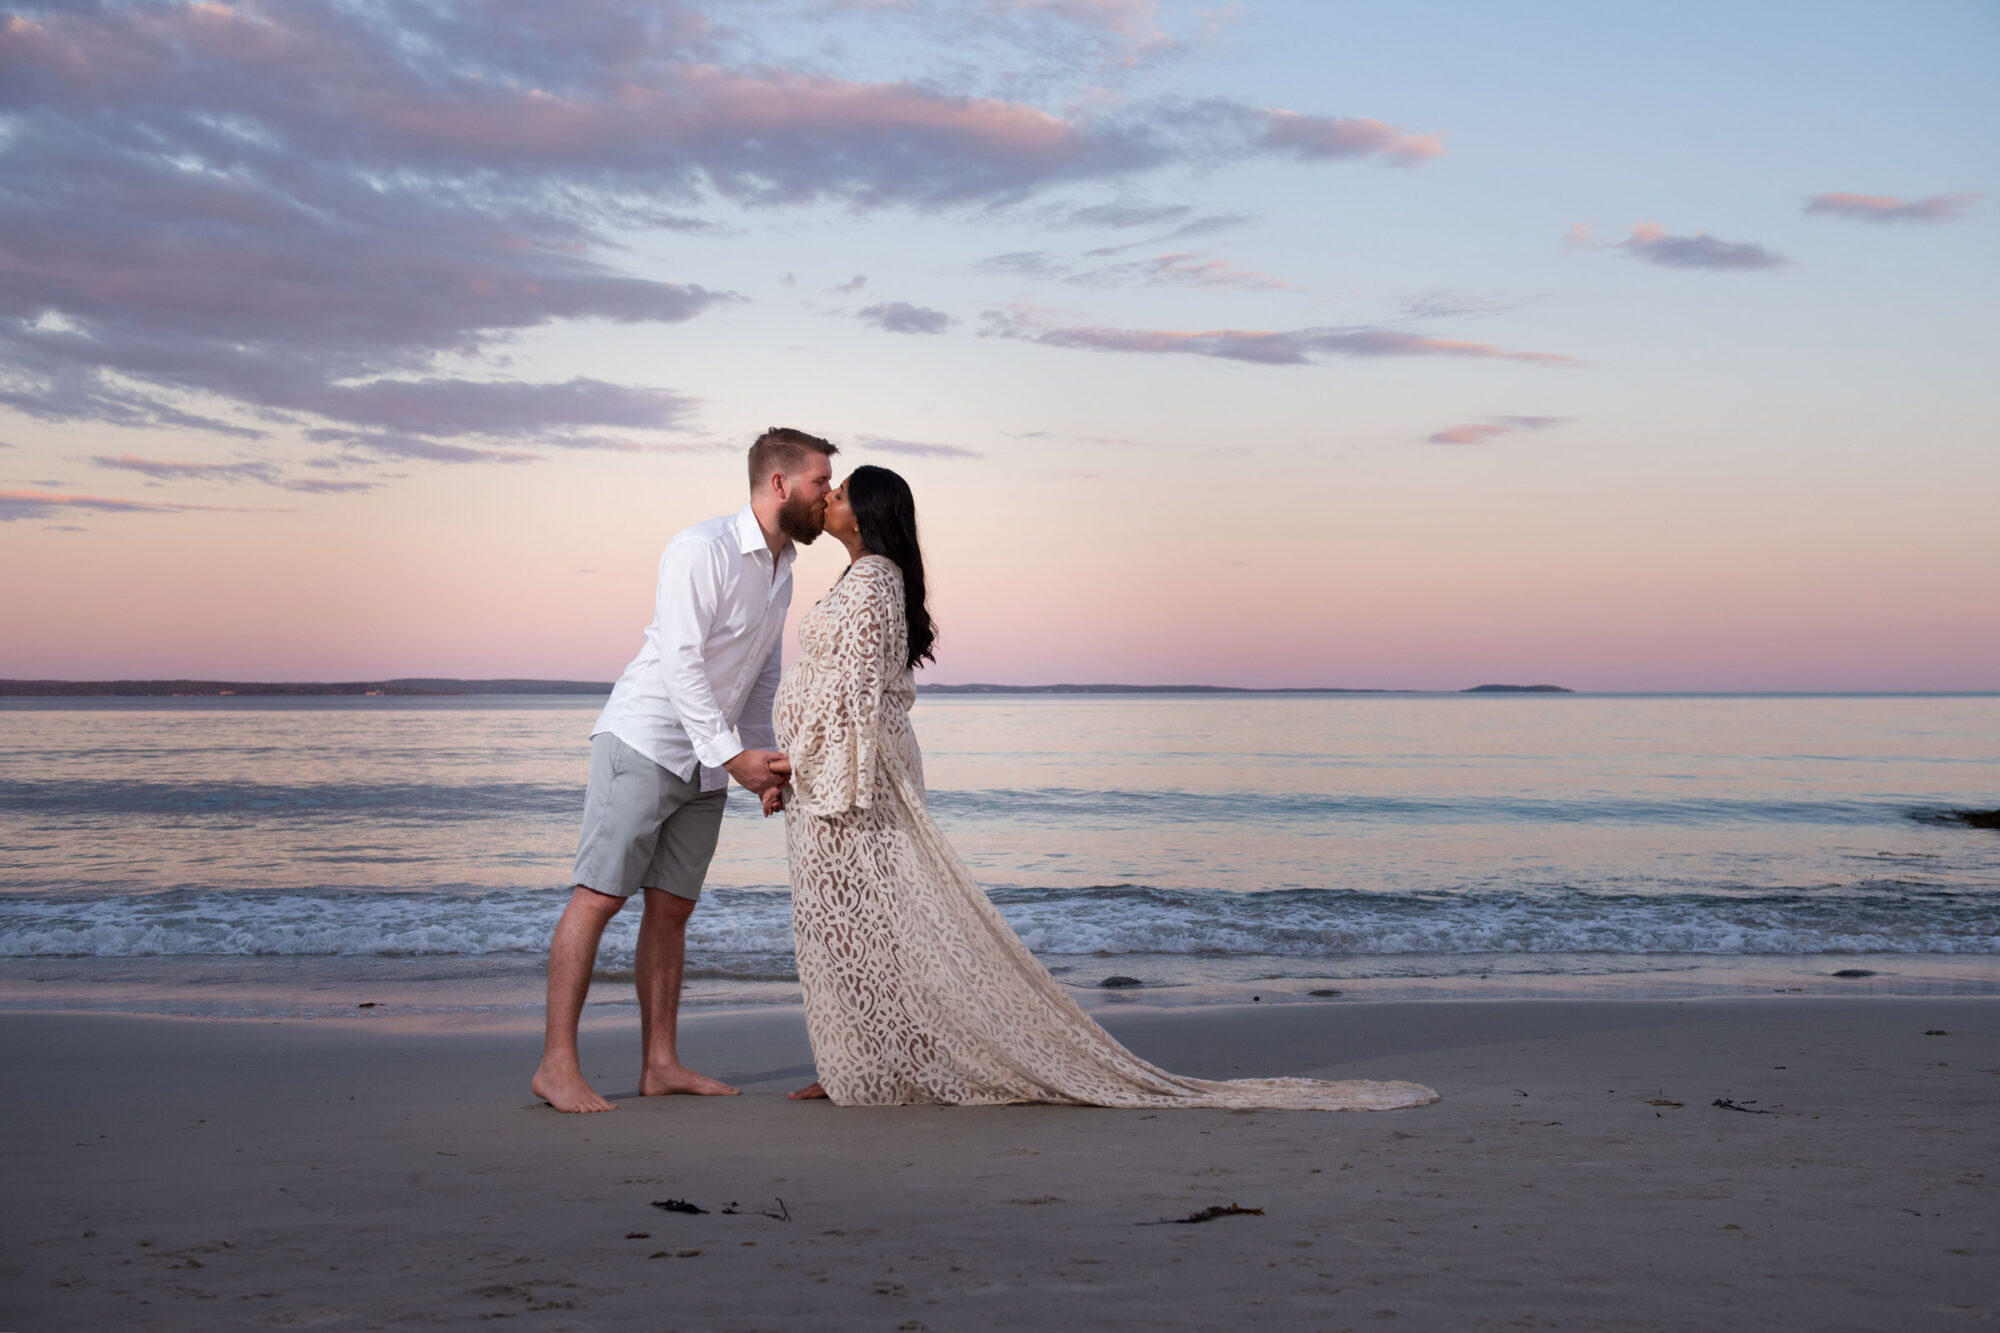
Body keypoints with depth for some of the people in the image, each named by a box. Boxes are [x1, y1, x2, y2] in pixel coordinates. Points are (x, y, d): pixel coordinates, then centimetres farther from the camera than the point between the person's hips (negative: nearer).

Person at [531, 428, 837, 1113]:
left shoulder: (781, 572, 13)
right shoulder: (701, 549, -14)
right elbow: (680, 659, -20)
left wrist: (763, 759, 9)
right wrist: (733, 753, -20)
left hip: (708, 763, 8)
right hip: (643, 742, -8)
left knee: (672, 907, 8)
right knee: (598, 896, -9)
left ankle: (659, 1063, 12)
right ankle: (557, 1065, -8)